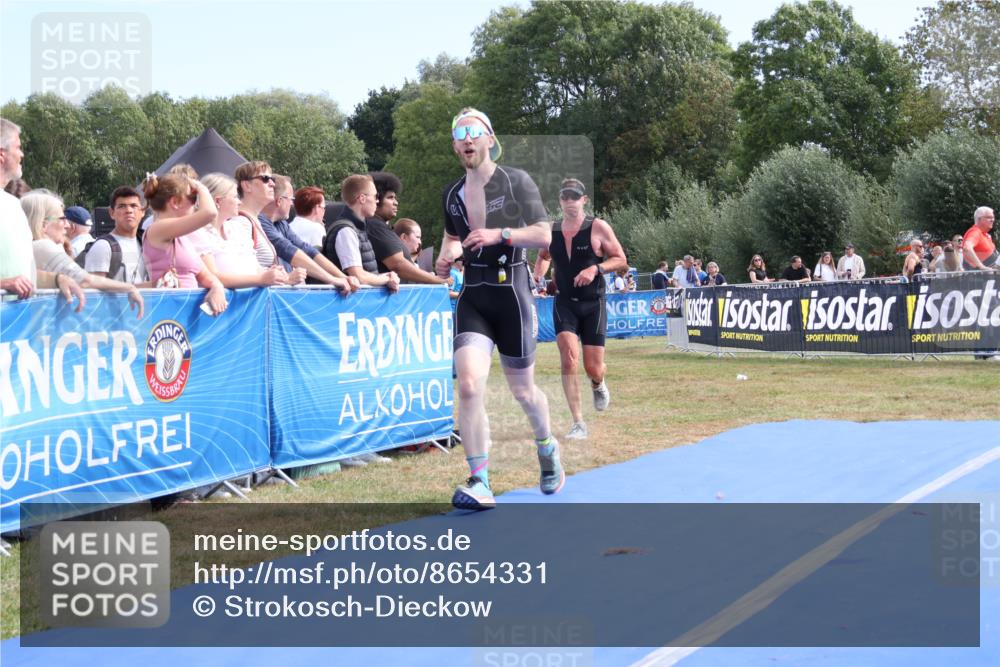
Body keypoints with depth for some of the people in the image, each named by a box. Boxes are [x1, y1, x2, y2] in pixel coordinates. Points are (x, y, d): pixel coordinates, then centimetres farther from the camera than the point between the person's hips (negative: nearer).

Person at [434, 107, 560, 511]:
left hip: (511, 292, -3)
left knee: (522, 391, 10)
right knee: (469, 386, -16)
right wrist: (447, 255, 6)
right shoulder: (452, 194, 11)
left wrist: (499, 234, -21)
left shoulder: (516, 182, -3)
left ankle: (547, 447, 43)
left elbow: (544, 236, -8)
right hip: (472, 296, 3)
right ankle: (480, 485, -13)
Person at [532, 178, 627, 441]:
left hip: (593, 304, -1)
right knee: (569, 358, -18)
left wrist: (596, 268, -19)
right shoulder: (551, 231, 3)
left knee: (593, 368, 1)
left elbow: (621, 260, -3)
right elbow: (543, 257, 23)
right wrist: (538, 276, 4)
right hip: (564, 303, 1)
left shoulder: (598, 227, -6)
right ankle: (578, 423, -14)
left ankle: (598, 385, 41)